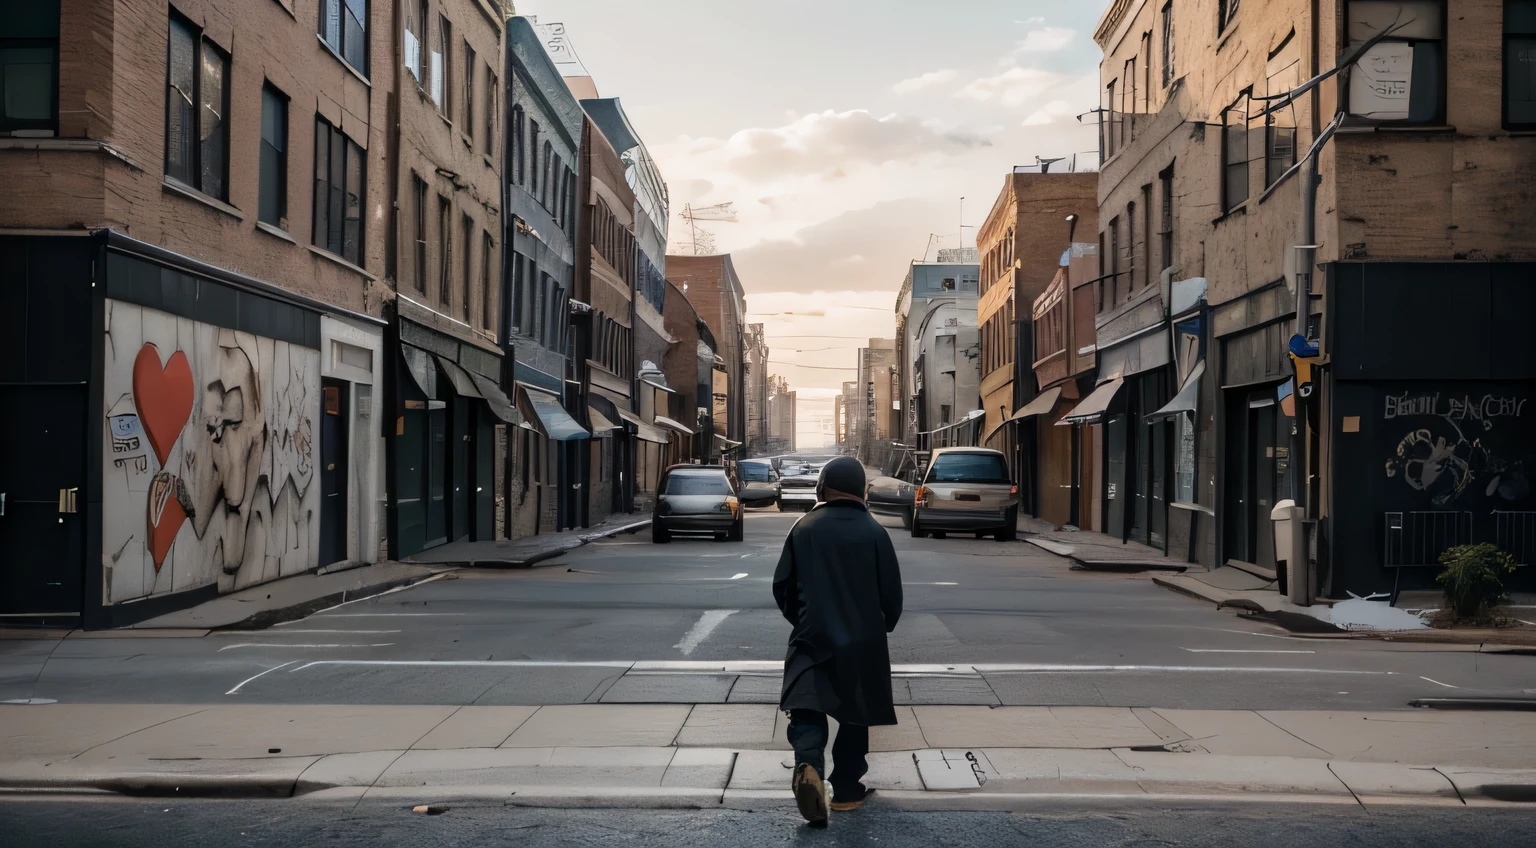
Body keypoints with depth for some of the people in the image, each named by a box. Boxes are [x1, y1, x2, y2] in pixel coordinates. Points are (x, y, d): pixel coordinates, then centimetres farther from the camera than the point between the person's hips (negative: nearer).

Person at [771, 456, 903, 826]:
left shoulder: (804, 528, -1)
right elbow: (892, 592, -4)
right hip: (862, 642, 0)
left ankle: (808, 765, -26)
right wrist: (884, 626, 16)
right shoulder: (874, 532, -7)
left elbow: (782, 586, 3)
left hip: (812, 639, 0)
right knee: (854, 716, 14)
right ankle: (846, 790, 20)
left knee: (808, 711, 2)